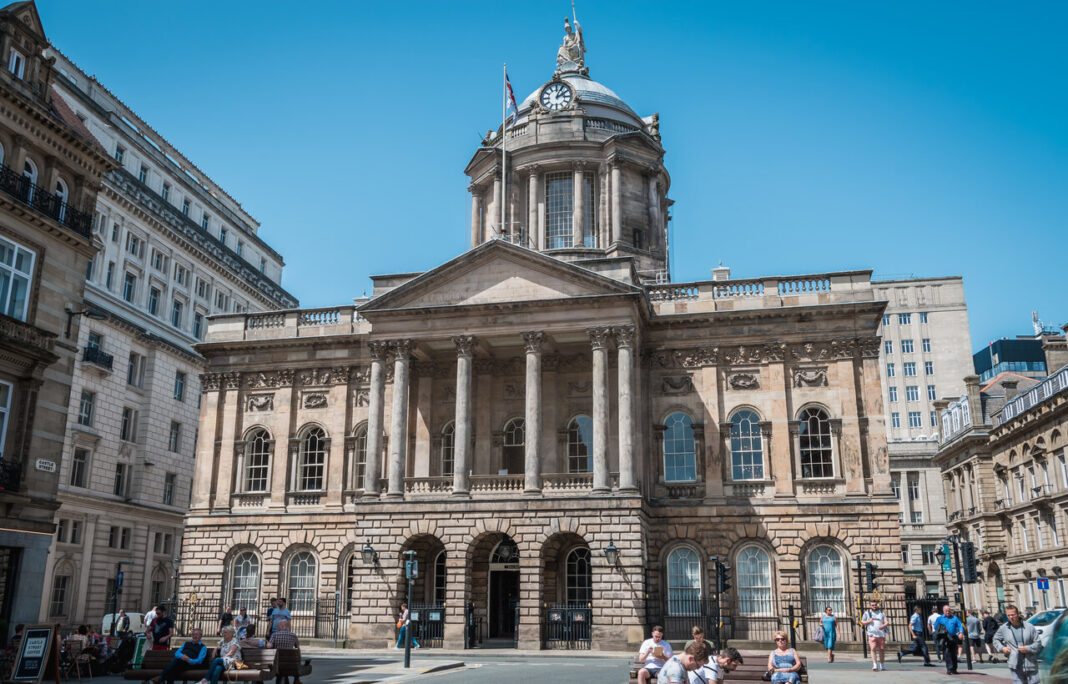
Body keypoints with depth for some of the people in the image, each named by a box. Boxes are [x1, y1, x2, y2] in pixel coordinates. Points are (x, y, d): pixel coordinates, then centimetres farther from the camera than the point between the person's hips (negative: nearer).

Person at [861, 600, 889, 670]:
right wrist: (868, 621, -6)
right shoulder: (867, 613, 11)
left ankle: (882, 665, 21)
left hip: (881, 634, 1)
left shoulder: (881, 613, 14)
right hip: (872, 634, -1)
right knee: (873, 648, -15)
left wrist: (883, 625, -18)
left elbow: (887, 622, 5)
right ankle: (875, 665, -16)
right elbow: (862, 621, 13)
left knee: (882, 650, 5)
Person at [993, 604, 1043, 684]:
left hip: (1030, 664, 0)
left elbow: (1038, 643, 0)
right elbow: (996, 639, 18)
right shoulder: (1003, 628, 3)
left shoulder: (1029, 627, -1)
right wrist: (1002, 648, 0)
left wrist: (1028, 648, -16)